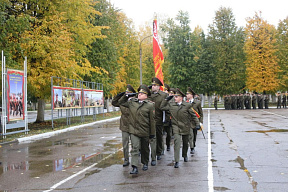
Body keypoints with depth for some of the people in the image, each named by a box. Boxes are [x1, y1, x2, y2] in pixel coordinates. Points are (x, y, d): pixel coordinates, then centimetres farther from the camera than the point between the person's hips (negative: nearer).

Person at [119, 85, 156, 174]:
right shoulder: (132, 102, 5)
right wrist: (126, 95, 2)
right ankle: (134, 167, -12)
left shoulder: (150, 105, -4)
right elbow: (121, 102, 20)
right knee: (135, 148, -10)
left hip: (145, 131, -1)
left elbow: (152, 120, -3)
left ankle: (145, 163, 36)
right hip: (134, 130, 1)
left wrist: (152, 132, -2)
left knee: (145, 149, 16)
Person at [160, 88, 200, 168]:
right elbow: (162, 107, 7)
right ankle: (176, 161, -15)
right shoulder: (171, 104, -1)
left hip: (185, 127, 1)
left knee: (185, 143, 16)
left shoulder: (187, 105, -5)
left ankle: (185, 155, 45)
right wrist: (166, 99, -1)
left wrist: (197, 124, -6)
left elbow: (193, 115, 0)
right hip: (176, 126, -1)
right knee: (177, 142, -16)